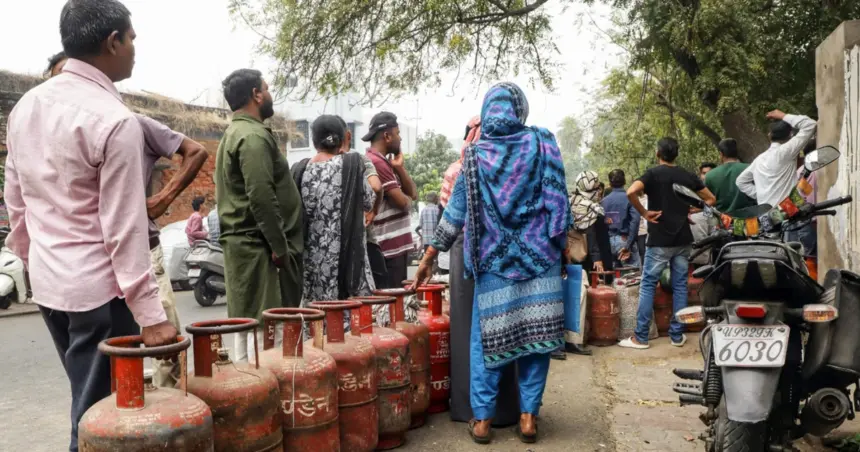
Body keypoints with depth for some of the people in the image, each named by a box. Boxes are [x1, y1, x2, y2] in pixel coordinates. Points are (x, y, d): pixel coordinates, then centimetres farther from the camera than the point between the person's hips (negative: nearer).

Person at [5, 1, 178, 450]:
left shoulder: (25, 106, 6)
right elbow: (124, 228, -20)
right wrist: (149, 314, -17)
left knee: (88, 402, 21)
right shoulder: (115, 120, -18)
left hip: (46, 283, 8)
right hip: (98, 289, -8)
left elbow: (15, 203, 12)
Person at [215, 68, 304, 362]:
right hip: (259, 246, -10)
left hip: (240, 242, 10)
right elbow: (262, 197, -23)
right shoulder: (254, 136, -13)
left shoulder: (233, 134, 20)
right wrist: (279, 247, -18)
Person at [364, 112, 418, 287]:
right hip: (388, 247, -10)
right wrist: (408, 200, 4)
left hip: (396, 245, 10)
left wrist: (399, 167, -1)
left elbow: (413, 193, 12)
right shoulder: (375, 163, -16)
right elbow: (403, 202, -19)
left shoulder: (385, 162, 16)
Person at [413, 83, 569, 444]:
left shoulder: (476, 156, 2)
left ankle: (482, 418, 11)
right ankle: (528, 417, 11)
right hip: (540, 256, 1)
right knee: (535, 332, 6)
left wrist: (430, 257, 9)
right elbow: (559, 198, 0)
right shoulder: (542, 143, 3)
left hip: (495, 260, 0)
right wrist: (561, 248, 9)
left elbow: (455, 213, 2)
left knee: (487, 337, 6)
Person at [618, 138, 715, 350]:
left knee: (648, 286, 1)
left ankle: (640, 337, 2)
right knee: (680, 286, 10)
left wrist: (644, 213, -13)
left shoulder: (653, 173, -7)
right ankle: (677, 335, 14)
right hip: (683, 239, 4)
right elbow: (710, 199, 15)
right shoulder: (687, 176, 7)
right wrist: (688, 211, 12)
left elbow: (631, 192, -25)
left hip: (659, 240, -4)